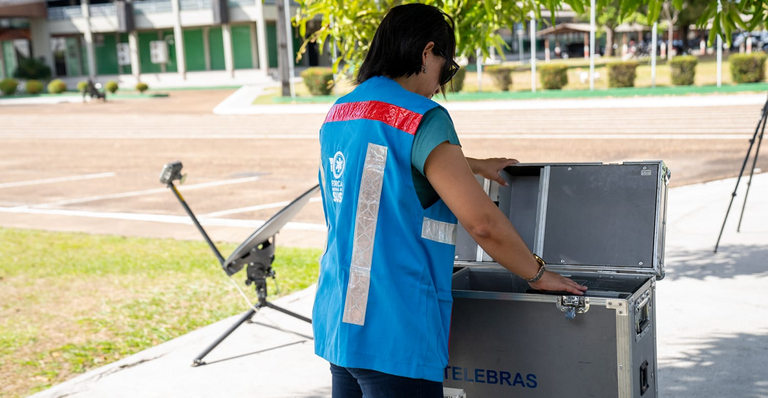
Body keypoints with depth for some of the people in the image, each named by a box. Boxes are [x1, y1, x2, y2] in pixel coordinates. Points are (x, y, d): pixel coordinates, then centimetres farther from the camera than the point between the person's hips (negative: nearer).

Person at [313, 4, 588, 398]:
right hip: (392, 333, -8)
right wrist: (538, 274, -2)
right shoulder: (422, 119, -14)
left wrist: (473, 165, 41)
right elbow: (481, 221, -18)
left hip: (337, 321, 9)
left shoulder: (338, 115, 12)